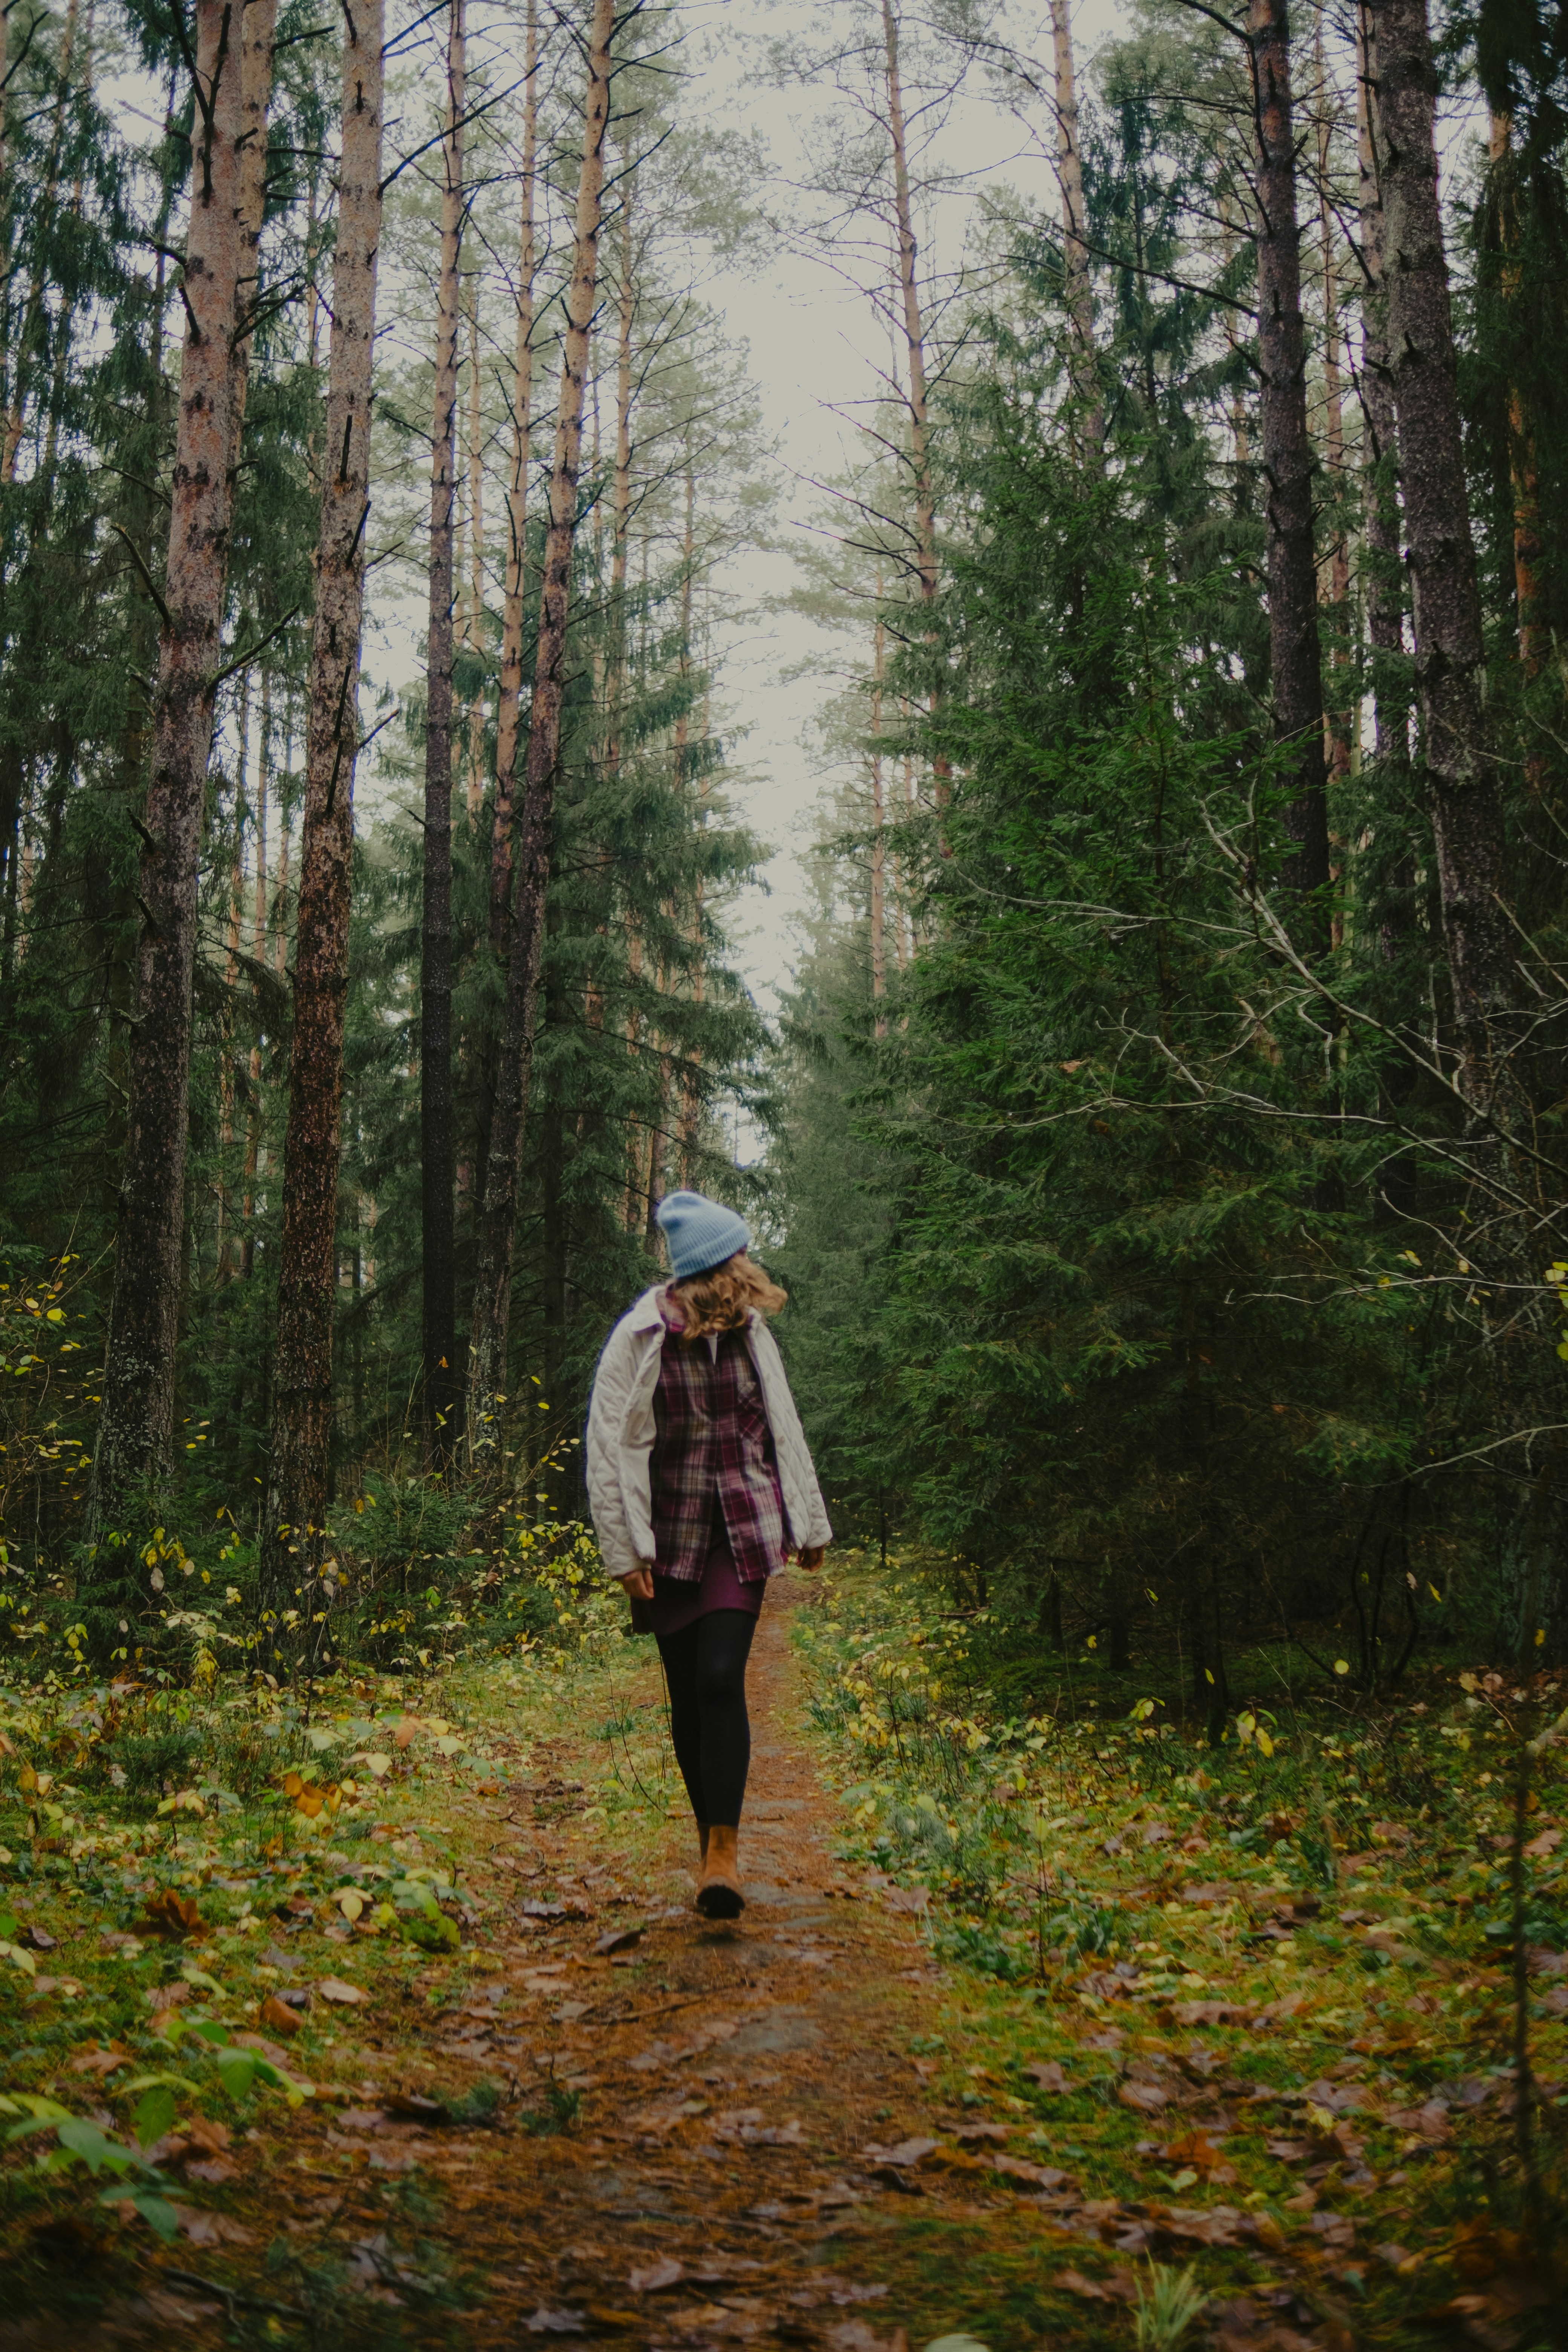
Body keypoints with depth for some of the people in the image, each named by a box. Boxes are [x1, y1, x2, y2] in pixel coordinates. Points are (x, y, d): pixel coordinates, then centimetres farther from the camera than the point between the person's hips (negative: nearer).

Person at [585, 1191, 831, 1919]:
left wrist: (810, 1524, 17)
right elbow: (611, 1450, -7)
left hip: (744, 1530, 1)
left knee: (722, 1679, -13)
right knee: (687, 1694, 6)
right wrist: (623, 1552, -10)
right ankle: (711, 1840, 22)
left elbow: (783, 1429, 13)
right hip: (671, 1537, -1)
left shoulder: (750, 1331, 3)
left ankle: (723, 1852, -8)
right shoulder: (640, 1341, -9)